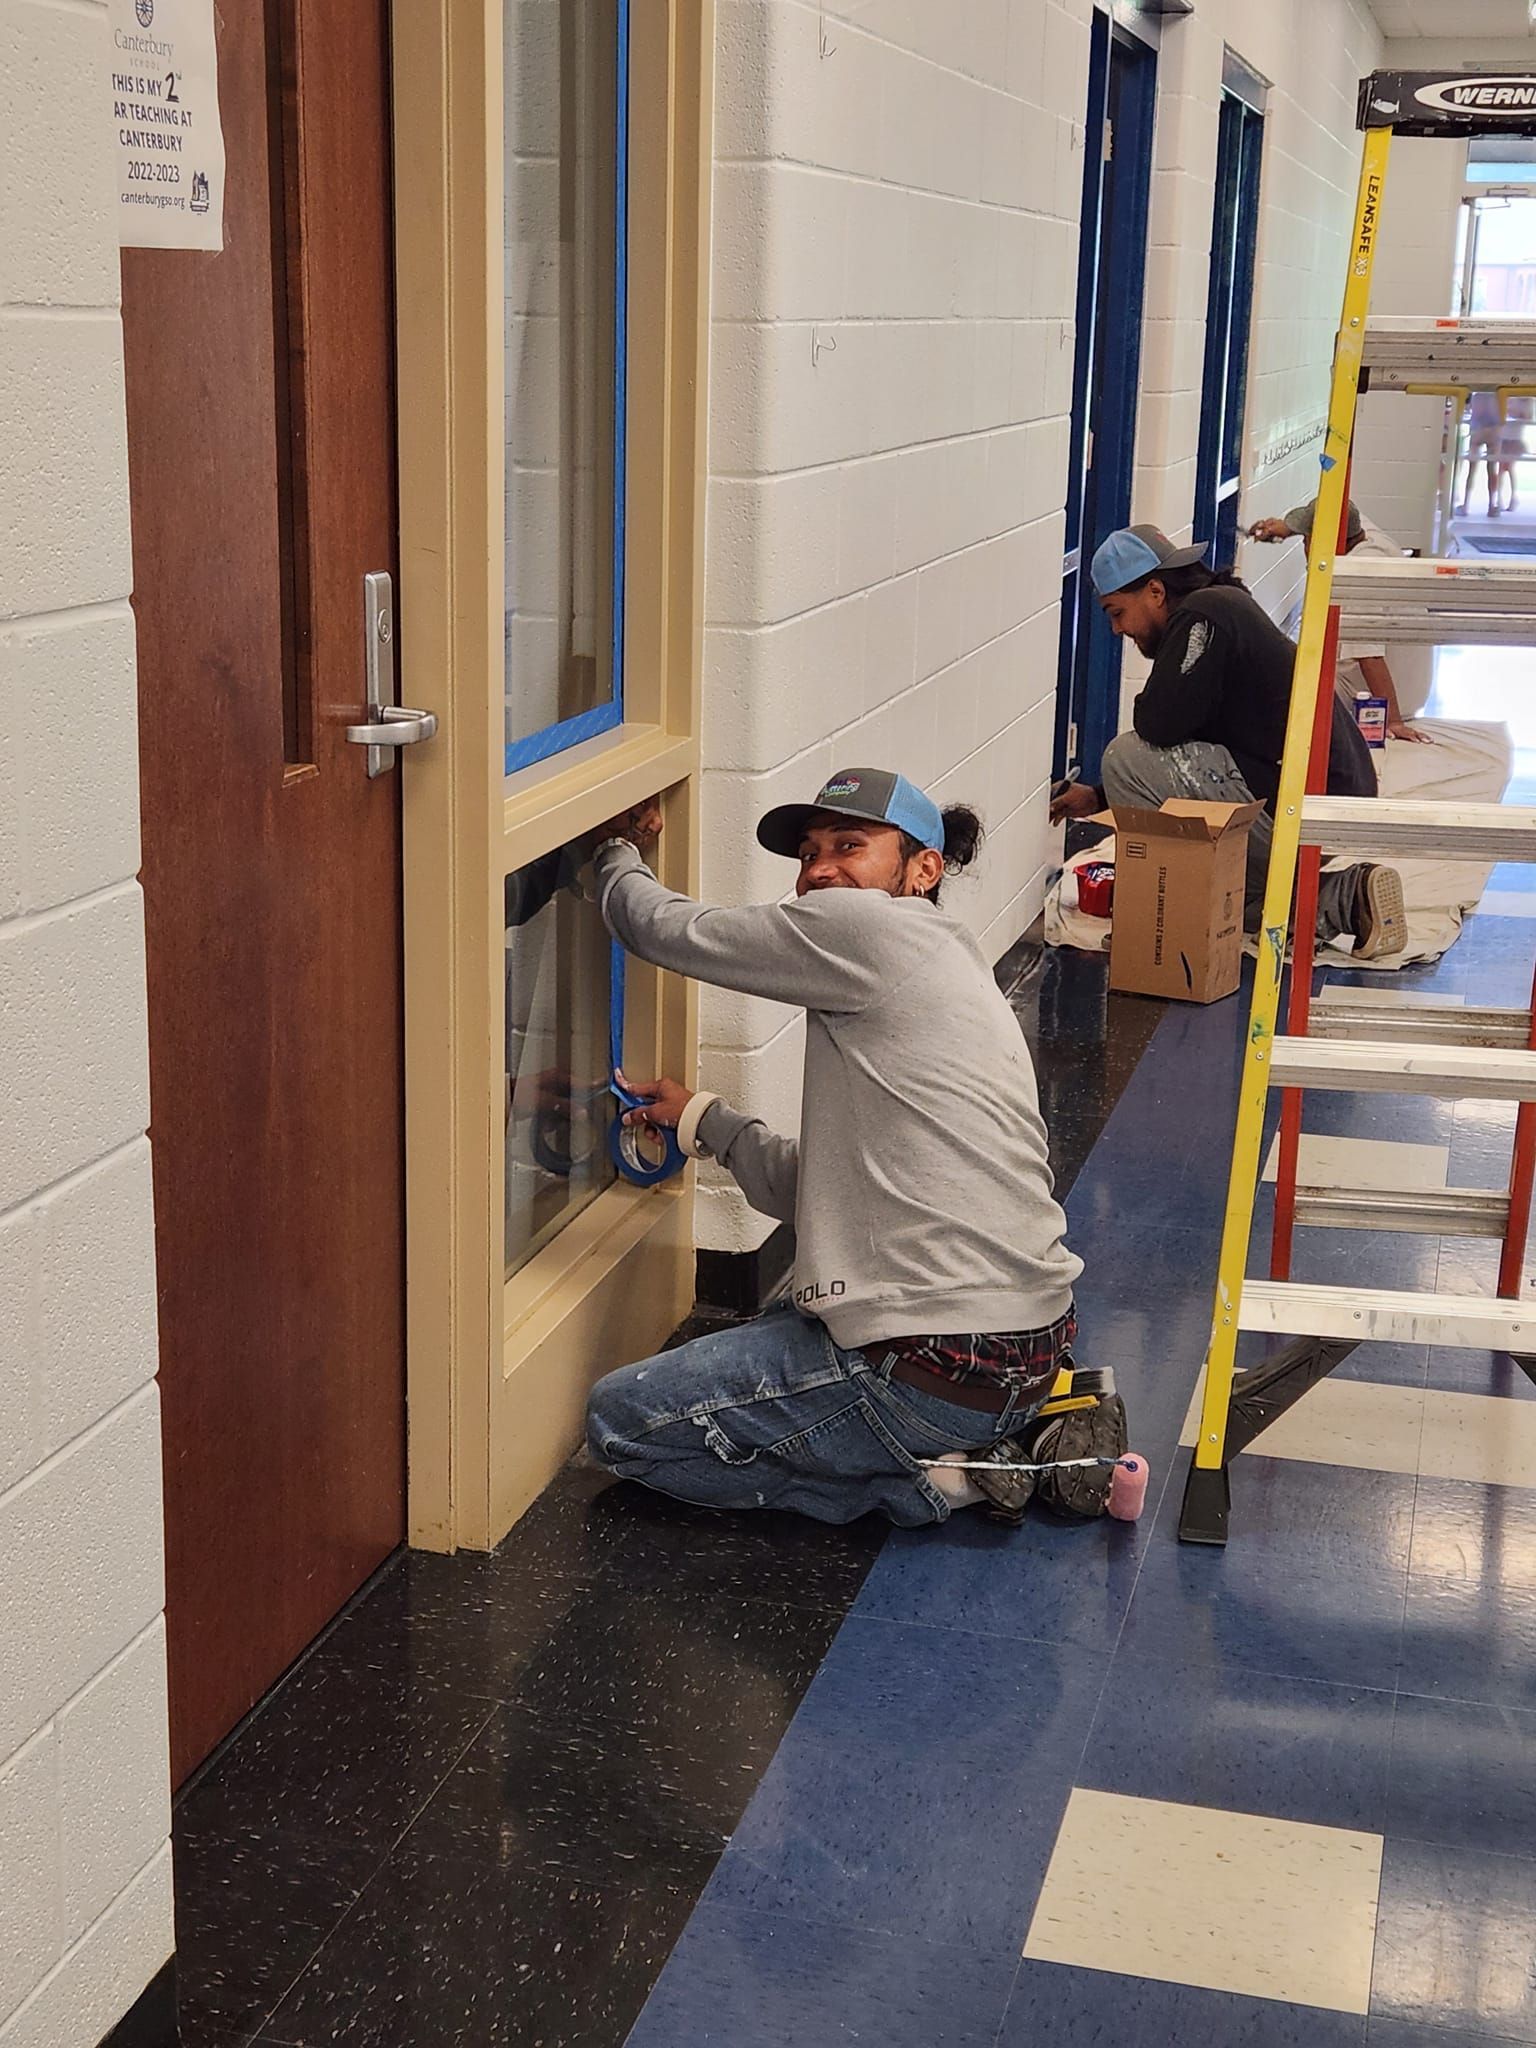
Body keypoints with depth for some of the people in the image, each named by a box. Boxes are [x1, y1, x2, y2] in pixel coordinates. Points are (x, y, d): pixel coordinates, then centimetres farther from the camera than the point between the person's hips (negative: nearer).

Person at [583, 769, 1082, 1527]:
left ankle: (920, 1481, -1)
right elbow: (823, 1191, 21)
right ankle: (973, 1447, 15)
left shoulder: (866, 928, -10)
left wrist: (617, 855, 20)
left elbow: (670, 931, 1)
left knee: (619, 1421, 1)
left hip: (944, 1374, -10)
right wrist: (704, 1121, 25)